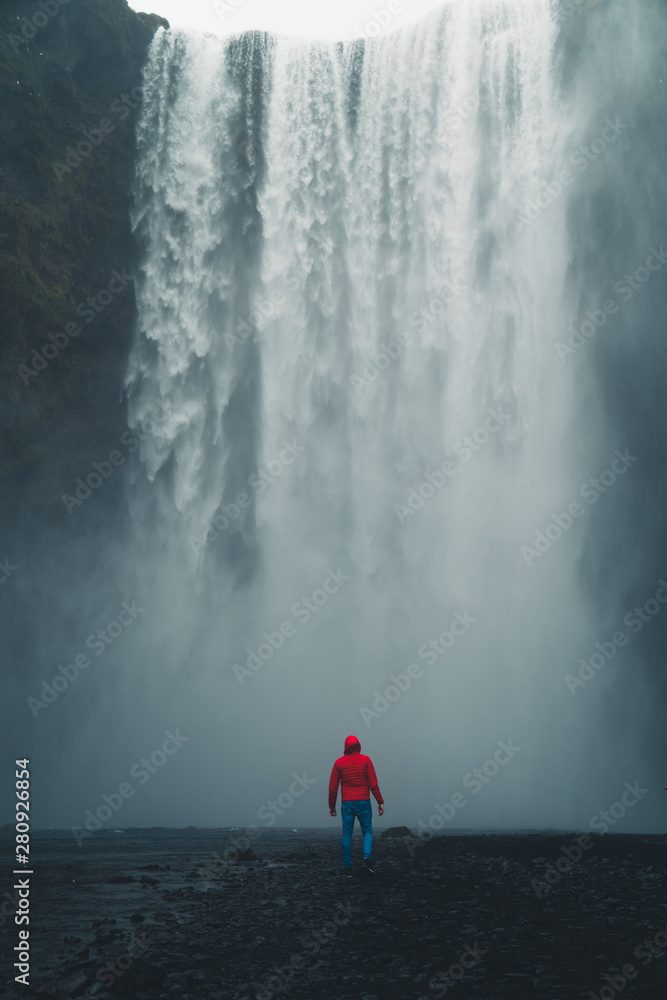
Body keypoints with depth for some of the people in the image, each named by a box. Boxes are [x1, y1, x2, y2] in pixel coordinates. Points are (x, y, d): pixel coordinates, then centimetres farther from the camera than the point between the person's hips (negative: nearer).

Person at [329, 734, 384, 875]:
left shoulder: (339, 762, 3)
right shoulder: (365, 760, -1)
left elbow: (333, 786, 2)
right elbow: (373, 783, -6)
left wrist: (332, 806, 11)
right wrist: (380, 802, -1)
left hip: (346, 803, 1)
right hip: (363, 802, -1)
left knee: (347, 835, 6)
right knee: (367, 832, 10)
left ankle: (347, 868, 3)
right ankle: (367, 859, -13)